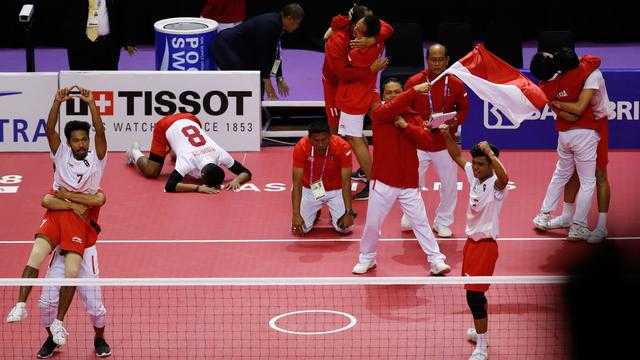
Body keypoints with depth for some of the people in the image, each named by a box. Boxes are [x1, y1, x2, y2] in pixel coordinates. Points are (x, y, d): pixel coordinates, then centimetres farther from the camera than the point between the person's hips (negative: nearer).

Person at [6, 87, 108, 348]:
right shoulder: (62, 155, 13)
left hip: (81, 220, -1)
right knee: (36, 256, -22)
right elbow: (50, 130, -1)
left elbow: (100, 132, -5)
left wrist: (91, 103, -15)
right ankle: (21, 305, -25)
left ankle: (59, 322, -6)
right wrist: (57, 103, -14)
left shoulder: (96, 160, 9)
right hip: (55, 213, 1)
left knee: (72, 272, -14)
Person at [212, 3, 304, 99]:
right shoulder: (268, 25, -24)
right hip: (224, 47, -11)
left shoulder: (276, 23, 5)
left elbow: (275, 53, 12)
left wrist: (280, 79, 15)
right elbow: (262, 54, -22)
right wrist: (267, 82, -17)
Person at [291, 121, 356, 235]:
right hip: (311, 190, 0)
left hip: (336, 191, 0)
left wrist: (349, 213, -28)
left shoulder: (343, 147, -28)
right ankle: (314, 213, 22)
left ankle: (334, 214, 20)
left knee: (345, 227, -16)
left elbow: (346, 182, -22)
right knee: (301, 228, -13)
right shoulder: (301, 148, -27)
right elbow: (297, 184, -24)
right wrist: (296, 214, -31)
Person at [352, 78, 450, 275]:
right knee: (372, 223, 7)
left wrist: (406, 126, -18)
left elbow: (426, 140, -6)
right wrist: (415, 91, -35)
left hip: (409, 183, 1)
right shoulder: (378, 113, -3)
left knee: (420, 222, 2)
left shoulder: (413, 116, 7)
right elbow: (392, 108, -26)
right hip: (383, 181, -1)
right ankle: (366, 259, 26)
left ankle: (437, 261, 4)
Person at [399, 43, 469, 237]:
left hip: (445, 143, 1)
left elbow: (463, 108, 8)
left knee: (449, 185, 6)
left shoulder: (456, 84, -5)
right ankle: (410, 219, 30)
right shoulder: (414, 82, -9)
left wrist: (456, 120, -13)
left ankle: (443, 223, 23)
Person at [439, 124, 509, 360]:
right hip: (471, 241, 8)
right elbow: (458, 156, 16)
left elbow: (503, 177, -45)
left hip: (486, 244, -8)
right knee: (475, 292, 20)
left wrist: (489, 151, -38)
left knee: (474, 294, -9)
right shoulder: (473, 175, 2)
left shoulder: (495, 184, -19)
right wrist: (447, 136, 1)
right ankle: (480, 332, 38)